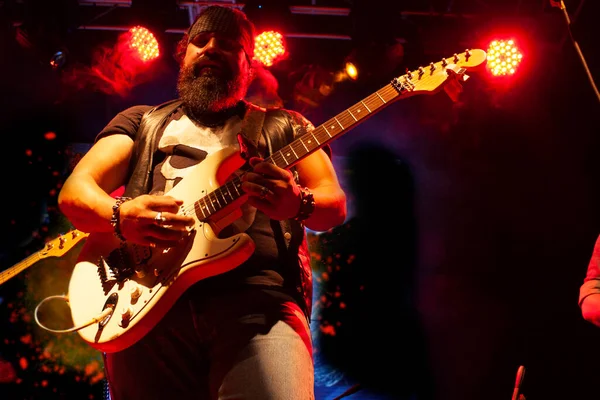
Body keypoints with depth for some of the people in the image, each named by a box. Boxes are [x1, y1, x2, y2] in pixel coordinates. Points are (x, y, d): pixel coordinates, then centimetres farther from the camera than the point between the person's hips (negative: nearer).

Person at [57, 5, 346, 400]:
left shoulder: (283, 126, 22)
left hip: (256, 297, -1)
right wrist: (121, 216, -11)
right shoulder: (141, 121, 24)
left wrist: (298, 204, -15)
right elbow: (75, 190, 13)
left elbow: (335, 204, 11)